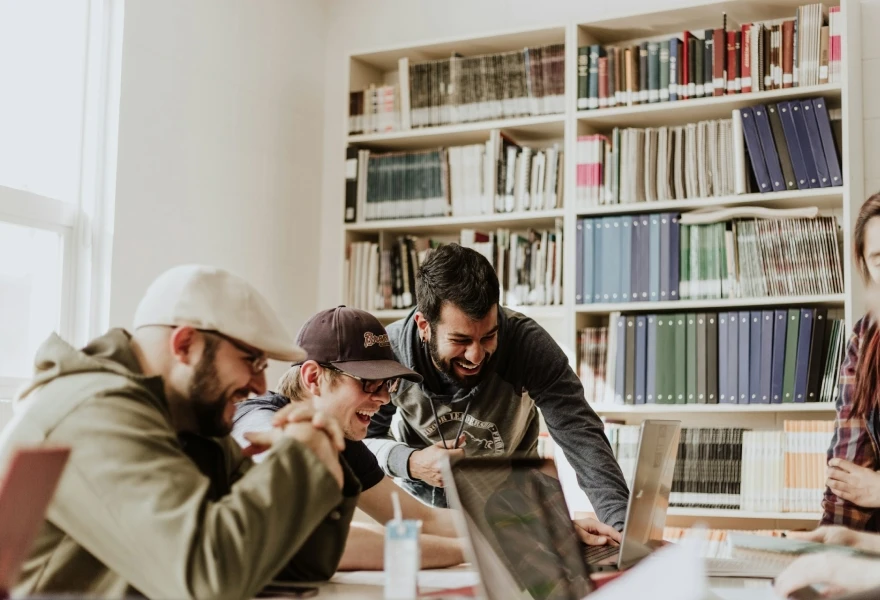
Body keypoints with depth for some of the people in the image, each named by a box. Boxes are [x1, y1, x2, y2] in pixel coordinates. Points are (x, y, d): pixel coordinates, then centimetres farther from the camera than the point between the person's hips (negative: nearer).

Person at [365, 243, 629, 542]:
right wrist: (410, 463, -32)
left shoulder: (528, 344, -27)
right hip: (420, 496, 1)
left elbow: (581, 436, -31)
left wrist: (620, 523, -46)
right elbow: (363, 439, -10)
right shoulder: (389, 352, -23)